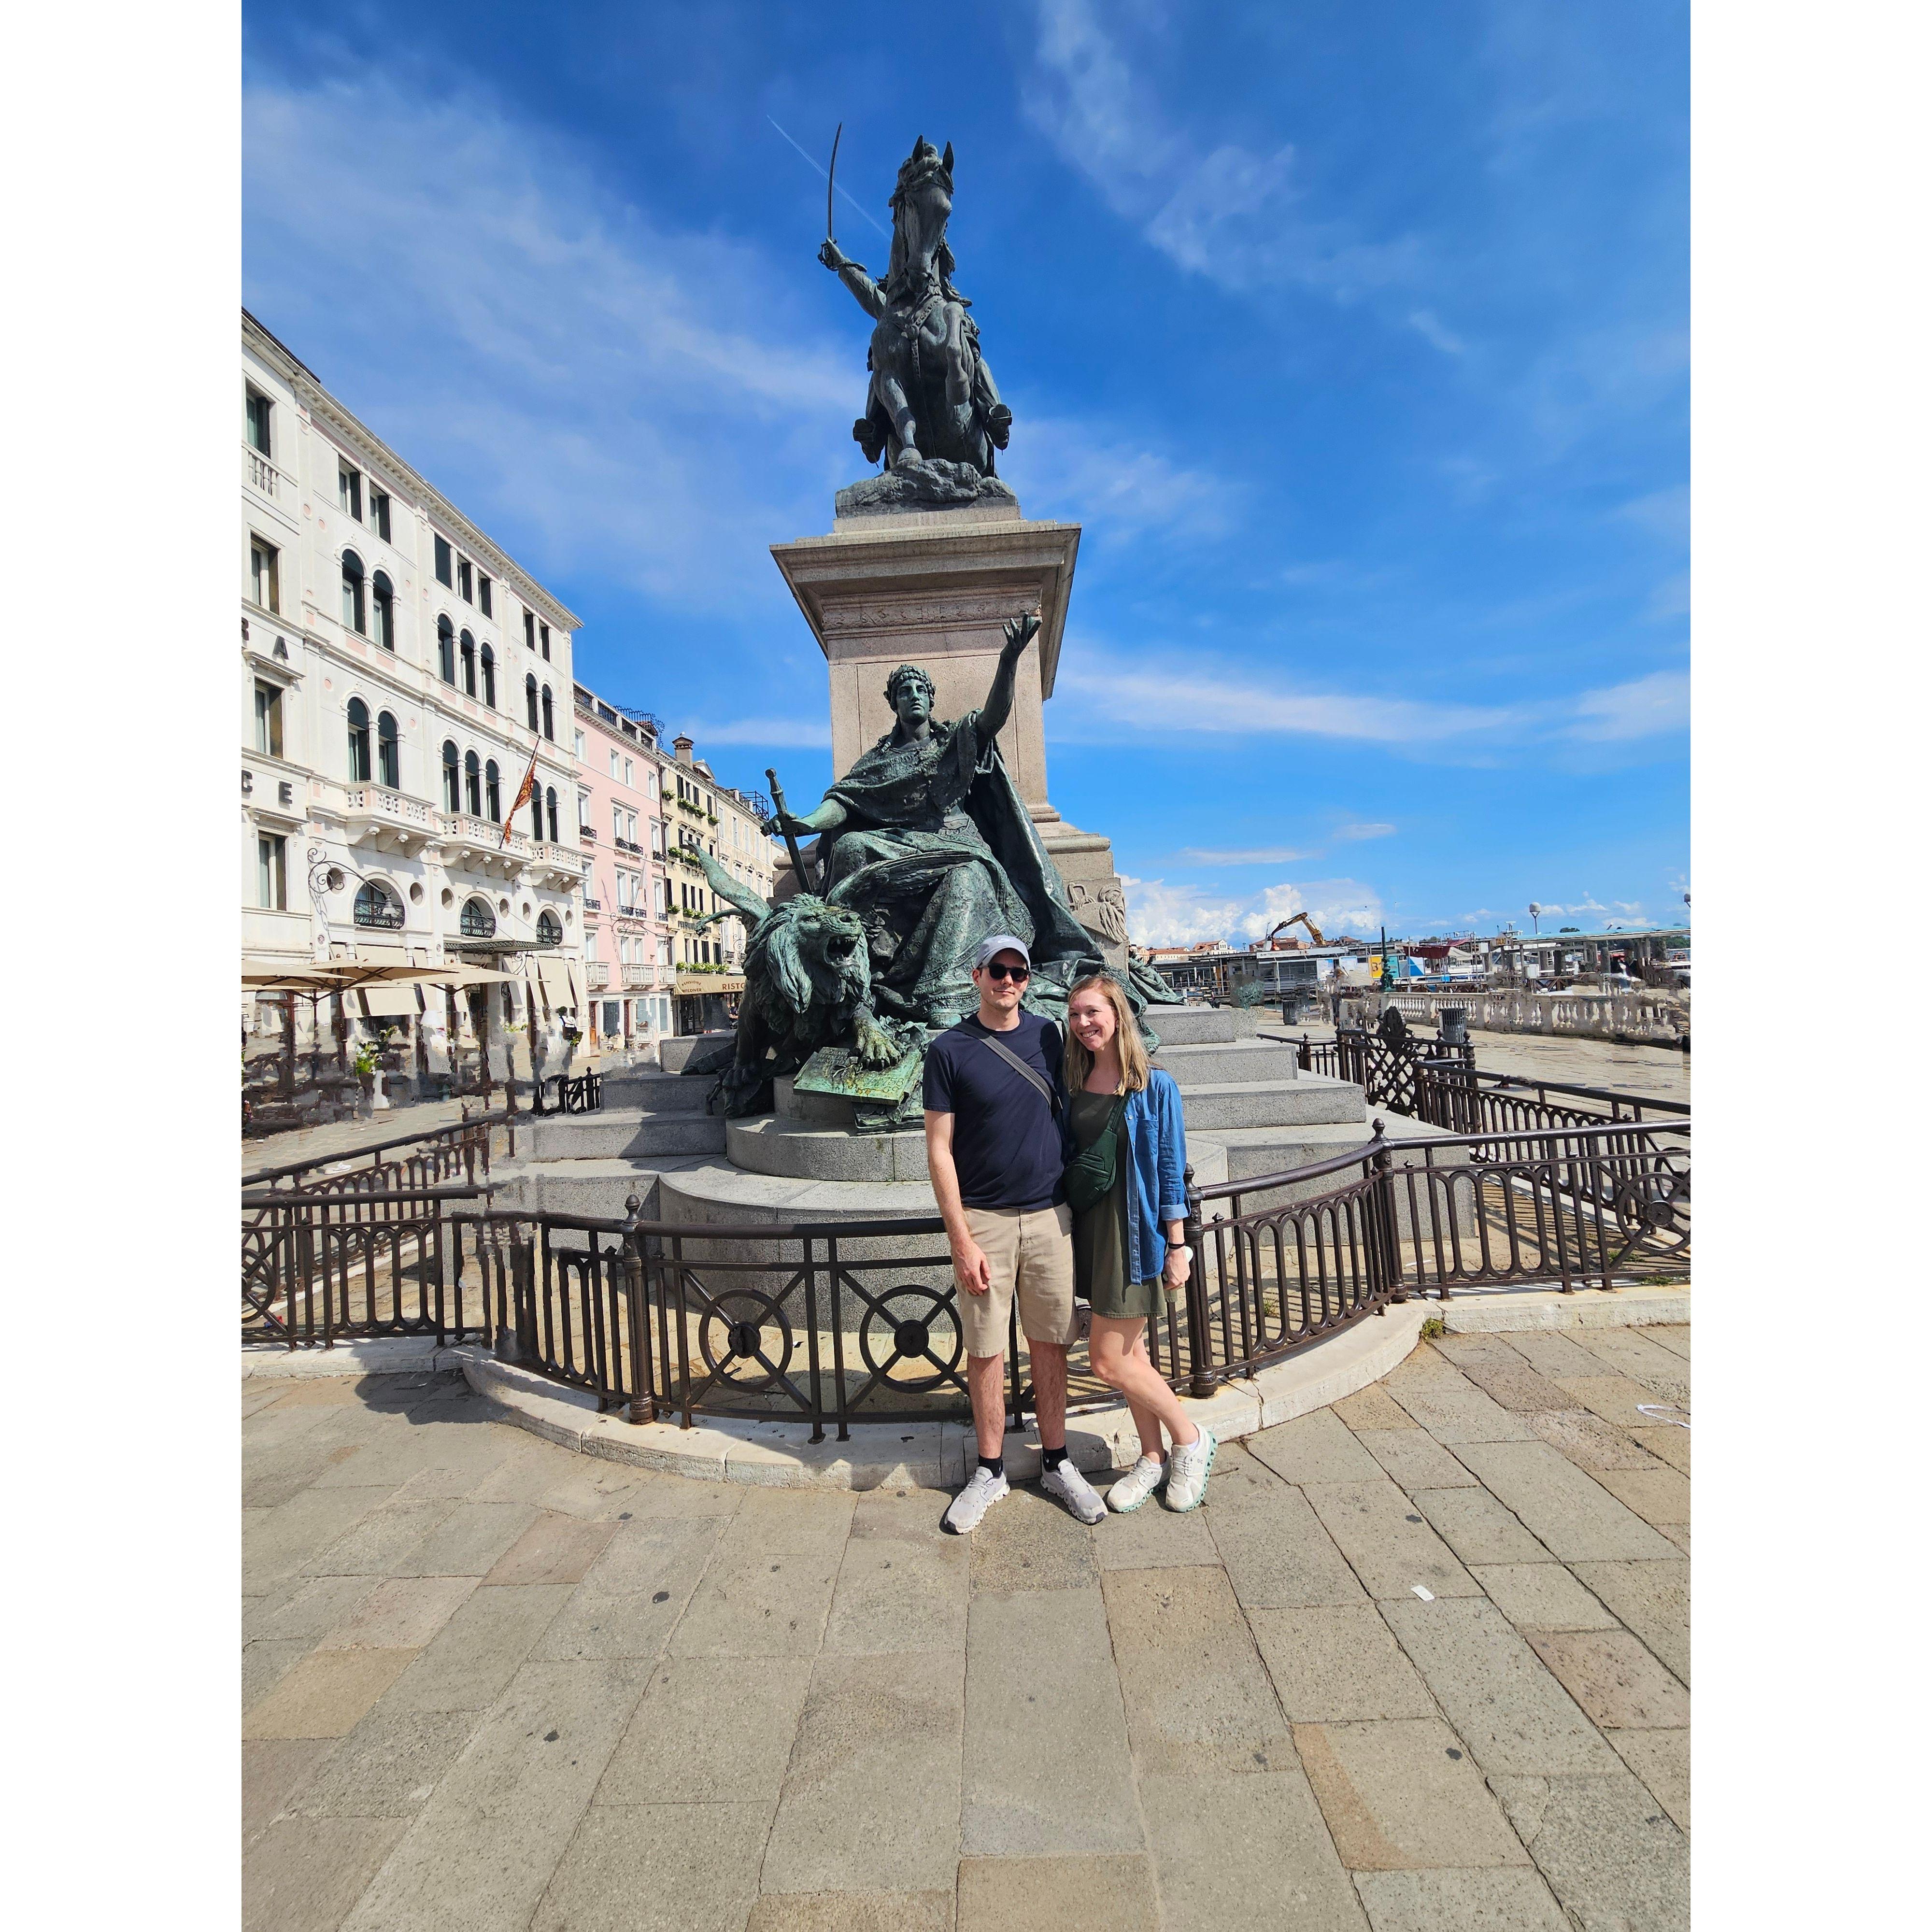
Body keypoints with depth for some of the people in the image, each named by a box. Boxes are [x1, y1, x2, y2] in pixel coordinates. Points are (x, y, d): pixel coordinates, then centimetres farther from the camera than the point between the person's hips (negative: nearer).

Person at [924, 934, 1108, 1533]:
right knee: (986, 1351, 7)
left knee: (1050, 1344, 12)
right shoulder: (950, 1050, -6)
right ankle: (990, 1471, 26)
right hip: (983, 1219, -3)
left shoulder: (1047, 1035, 5)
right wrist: (962, 1240, -11)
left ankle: (1056, 1463, 30)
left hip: (1050, 1214, 3)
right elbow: (939, 1149, -7)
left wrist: (1077, 1200, 12)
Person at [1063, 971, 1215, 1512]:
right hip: (1088, 1228, 5)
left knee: (1108, 1359, -3)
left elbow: (1170, 1169, -8)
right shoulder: (1074, 1086, 4)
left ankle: (1191, 1440, 20)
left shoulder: (1155, 1086, -9)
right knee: (1130, 1354, 16)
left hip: (1134, 1229, -5)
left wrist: (1177, 1246, -8)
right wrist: (1066, 1235, 9)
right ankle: (1152, 1458, 34)